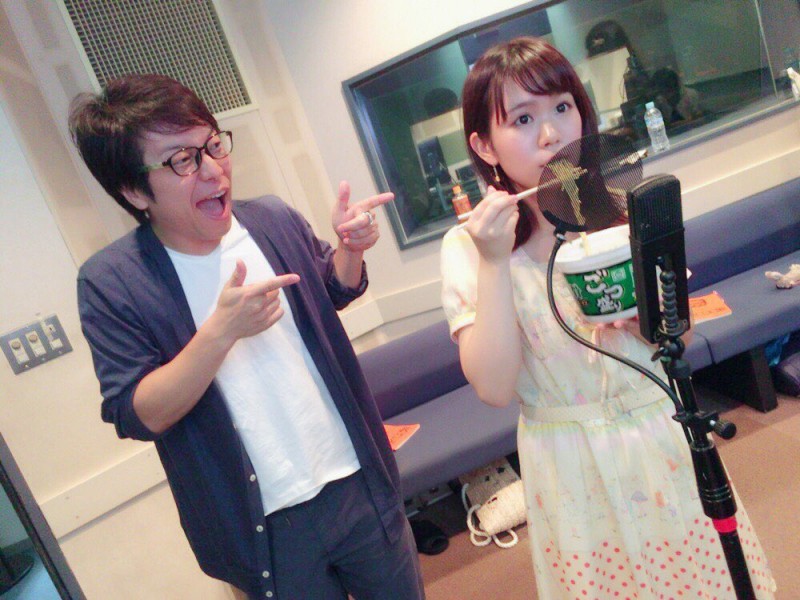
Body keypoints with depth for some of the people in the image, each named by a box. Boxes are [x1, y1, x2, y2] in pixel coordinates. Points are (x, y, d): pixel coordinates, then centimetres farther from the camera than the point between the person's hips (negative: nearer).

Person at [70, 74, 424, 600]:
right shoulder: (111, 283, -14)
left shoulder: (274, 220, -4)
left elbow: (332, 293, 14)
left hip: (359, 483, 4)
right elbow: (136, 416, -17)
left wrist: (351, 248, -8)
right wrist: (221, 330, -29)